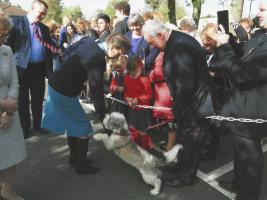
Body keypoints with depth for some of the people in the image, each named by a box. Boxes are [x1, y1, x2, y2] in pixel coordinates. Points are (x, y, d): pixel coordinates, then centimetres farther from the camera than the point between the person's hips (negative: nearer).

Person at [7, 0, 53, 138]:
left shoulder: (44, 28, 11)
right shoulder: (15, 21, -3)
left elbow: (48, 50, 12)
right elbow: (8, 43, -6)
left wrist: (49, 70, 6)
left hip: (39, 68, 4)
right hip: (22, 67, -4)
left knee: (38, 99, 13)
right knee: (23, 100, 9)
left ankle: (37, 124, 30)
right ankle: (24, 127, 25)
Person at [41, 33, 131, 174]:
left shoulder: (89, 41, -1)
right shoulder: (98, 58, -26)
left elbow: (66, 54, 11)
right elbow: (96, 89, -23)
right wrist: (103, 115, -16)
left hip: (55, 83, 9)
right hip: (64, 92, -9)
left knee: (73, 124, 20)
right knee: (83, 127, 3)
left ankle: (74, 158, 34)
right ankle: (81, 164, 16)